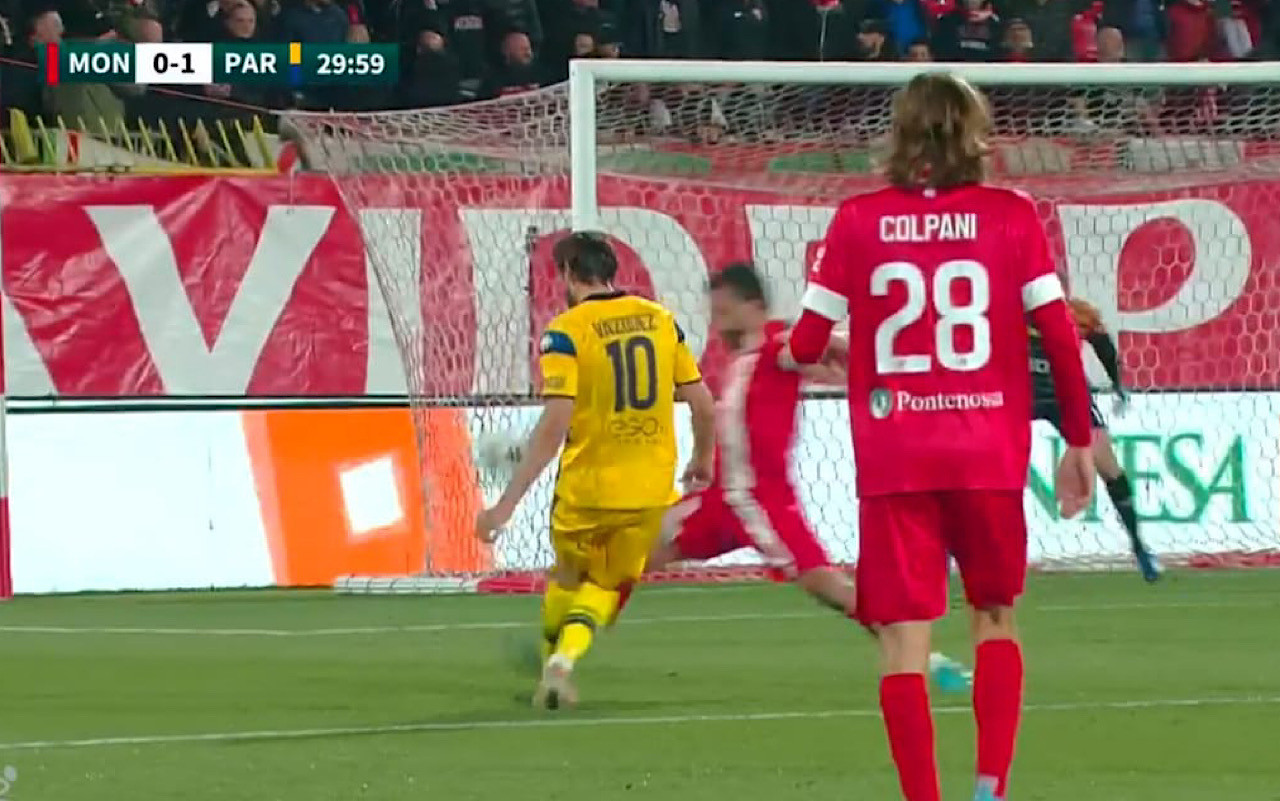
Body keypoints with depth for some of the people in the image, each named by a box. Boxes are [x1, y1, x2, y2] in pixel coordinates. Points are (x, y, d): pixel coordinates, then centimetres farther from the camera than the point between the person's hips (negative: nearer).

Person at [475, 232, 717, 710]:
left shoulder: (566, 331, -10)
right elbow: (704, 406, 6)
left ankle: (552, 661, 31)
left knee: (567, 577, 25)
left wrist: (507, 503, -18)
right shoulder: (660, 319, 3)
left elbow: (554, 426, -19)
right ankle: (565, 658, -8)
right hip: (650, 491, 3)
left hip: (585, 489, -3)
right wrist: (703, 460, 27)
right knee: (607, 586, 17)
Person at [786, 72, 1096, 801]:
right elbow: (1060, 336, -2)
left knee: (904, 639, 1)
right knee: (996, 618, 19)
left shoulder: (858, 221, 1)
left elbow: (806, 345, 3)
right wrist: (1080, 441, 8)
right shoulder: (1011, 216, 0)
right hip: (988, 456, 1)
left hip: (892, 462, -1)